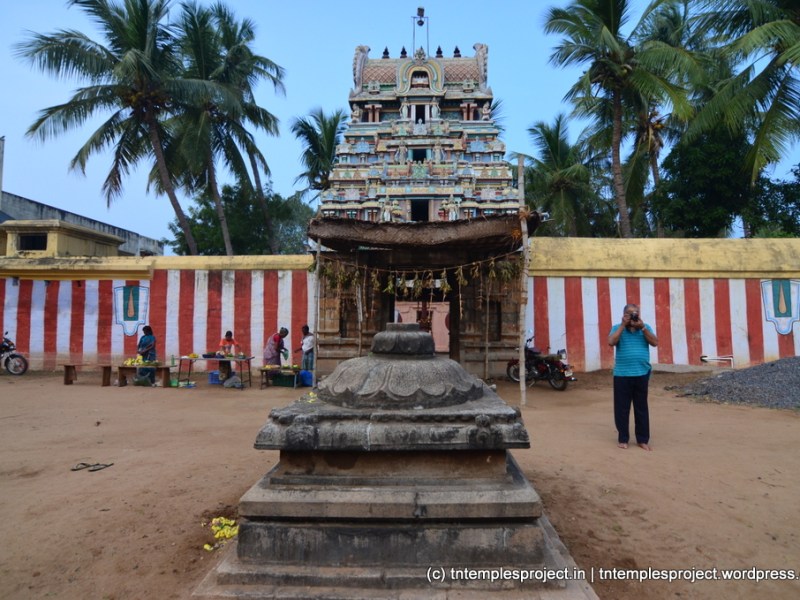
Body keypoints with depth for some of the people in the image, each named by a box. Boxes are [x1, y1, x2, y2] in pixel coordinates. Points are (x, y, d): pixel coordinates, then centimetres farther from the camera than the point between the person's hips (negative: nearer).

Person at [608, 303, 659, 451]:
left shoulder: (645, 327, 8)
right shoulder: (617, 328, 2)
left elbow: (655, 342, -5)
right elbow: (611, 342, -15)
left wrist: (642, 327, -13)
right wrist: (623, 325, -14)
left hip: (642, 374, 2)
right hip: (622, 374, -2)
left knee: (641, 408, 7)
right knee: (622, 408, 3)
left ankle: (643, 439, 16)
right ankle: (623, 438, 14)